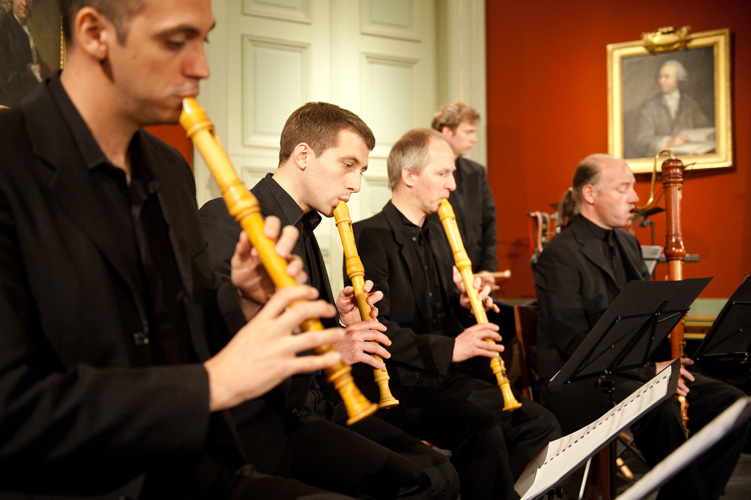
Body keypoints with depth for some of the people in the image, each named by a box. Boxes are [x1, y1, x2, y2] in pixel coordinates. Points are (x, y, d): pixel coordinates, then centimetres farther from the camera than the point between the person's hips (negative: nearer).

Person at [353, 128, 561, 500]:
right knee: (482, 430, -31)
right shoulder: (371, 236, -11)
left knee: (540, 423, -6)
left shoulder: (437, 235, 18)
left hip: (444, 379, 8)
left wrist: (466, 306, 2)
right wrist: (448, 348, -26)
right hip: (395, 385, -8)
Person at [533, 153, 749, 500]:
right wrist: (648, 369, -21)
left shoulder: (627, 243, 17)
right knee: (662, 412, -34)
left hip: (637, 369, 8)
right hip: (580, 381, -8)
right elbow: (574, 342, -17)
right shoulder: (561, 255, -11)